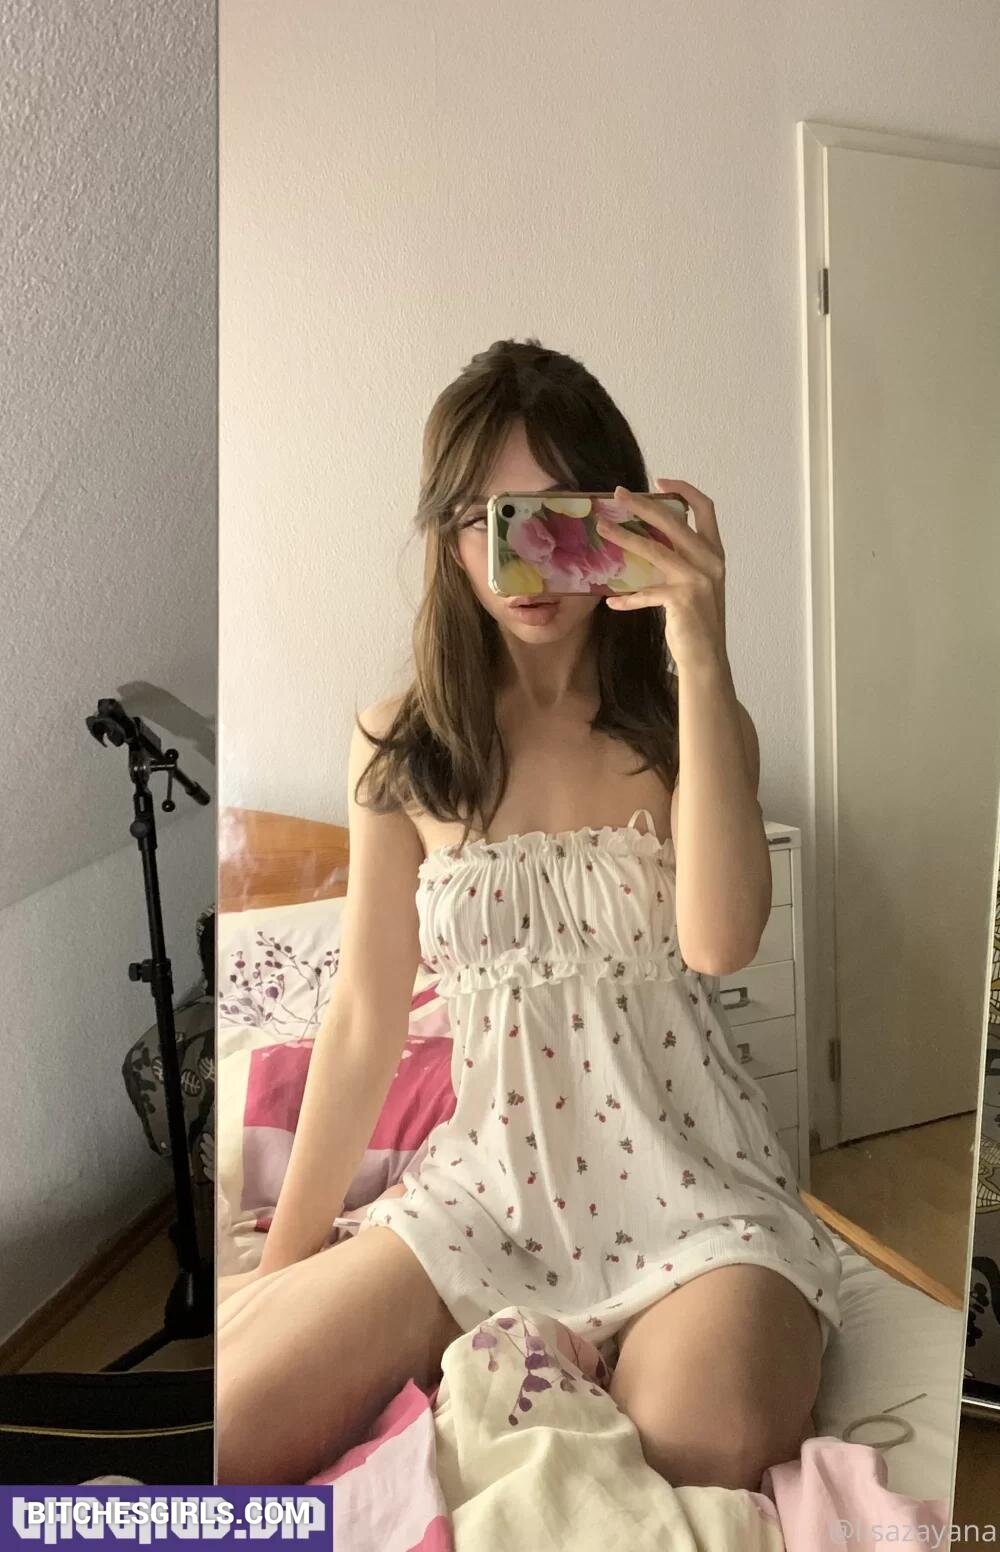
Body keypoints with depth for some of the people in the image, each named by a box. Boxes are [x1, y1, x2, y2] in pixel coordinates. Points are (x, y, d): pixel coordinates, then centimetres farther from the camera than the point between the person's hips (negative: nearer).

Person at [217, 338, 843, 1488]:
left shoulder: (689, 724, -3)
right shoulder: (401, 747, -3)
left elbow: (719, 940, -22)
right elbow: (364, 1018, 2)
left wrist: (702, 659, -24)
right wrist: (281, 1261, 7)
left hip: (691, 1187, 0)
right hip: (488, 1186, 1)